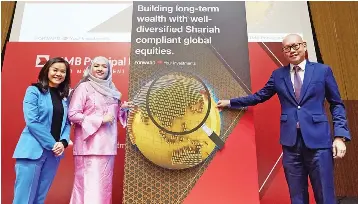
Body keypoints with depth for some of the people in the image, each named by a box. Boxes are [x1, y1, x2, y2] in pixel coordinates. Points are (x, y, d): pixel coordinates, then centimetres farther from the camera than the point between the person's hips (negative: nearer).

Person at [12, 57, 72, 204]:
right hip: (33, 150, -5)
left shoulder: (65, 97, 12)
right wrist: (52, 144, -14)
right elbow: (32, 122, -12)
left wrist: (63, 142, -7)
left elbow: (67, 123, 10)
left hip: (54, 152, 5)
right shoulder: (34, 91, -3)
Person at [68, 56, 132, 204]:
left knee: (104, 185, 11)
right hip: (90, 146, -6)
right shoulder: (84, 87, -3)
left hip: (107, 145, 6)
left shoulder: (110, 89, 15)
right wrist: (100, 120, -15)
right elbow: (72, 114, -10)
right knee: (91, 185, -5)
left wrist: (122, 108, 2)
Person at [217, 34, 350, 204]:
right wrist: (230, 102, 17)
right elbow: (259, 96, 16)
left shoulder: (323, 70, 4)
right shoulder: (278, 75, 9)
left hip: (318, 140, -1)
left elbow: (337, 105, 5)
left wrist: (340, 136, -5)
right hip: (290, 141, 2)